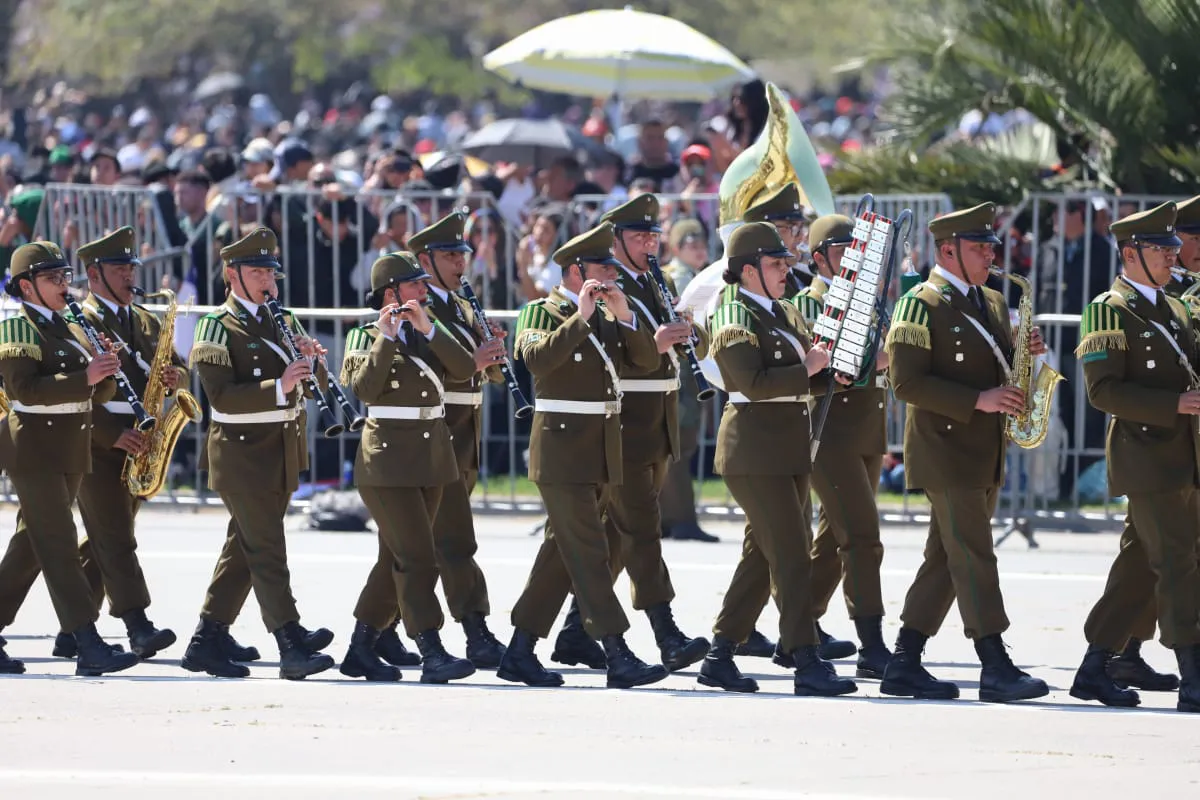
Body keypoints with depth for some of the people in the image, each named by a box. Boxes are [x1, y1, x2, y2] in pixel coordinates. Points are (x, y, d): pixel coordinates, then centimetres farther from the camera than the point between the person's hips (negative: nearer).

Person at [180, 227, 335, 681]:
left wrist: (310, 358, -11)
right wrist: (277, 387, -28)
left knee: (244, 548, 10)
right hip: (242, 451, -7)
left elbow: (314, 385, 10)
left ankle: (207, 642, 16)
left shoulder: (281, 321, 13)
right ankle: (292, 645, -15)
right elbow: (222, 395, -19)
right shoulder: (219, 328, -8)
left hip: (281, 451, 7)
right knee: (266, 549, -10)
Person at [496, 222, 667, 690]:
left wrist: (624, 316, -7)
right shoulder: (543, 312, -6)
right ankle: (618, 659, -18)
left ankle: (520, 654, 17)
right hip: (562, 448, -8)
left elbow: (646, 362, 5)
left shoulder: (607, 317, 14)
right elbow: (537, 358, -25)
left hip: (602, 452, 8)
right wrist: (580, 316, -23)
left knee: (563, 552, 10)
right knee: (589, 553, -12)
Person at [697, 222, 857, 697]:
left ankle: (720, 657, 16)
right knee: (791, 555, -11)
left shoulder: (781, 313, 16)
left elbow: (807, 379, 16)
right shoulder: (737, 319, -12)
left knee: (762, 553, 11)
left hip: (786, 449, 10)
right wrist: (807, 368, -20)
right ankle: (807, 666, -12)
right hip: (755, 450, -10)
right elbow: (755, 384, -24)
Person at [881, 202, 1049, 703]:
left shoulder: (991, 304, 16)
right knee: (974, 558, -10)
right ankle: (995, 670, -12)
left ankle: (905, 664, 14)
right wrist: (978, 399, -21)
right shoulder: (920, 305, -10)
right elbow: (908, 382, -17)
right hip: (945, 450, -8)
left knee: (946, 560, 9)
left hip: (985, 454, 8)